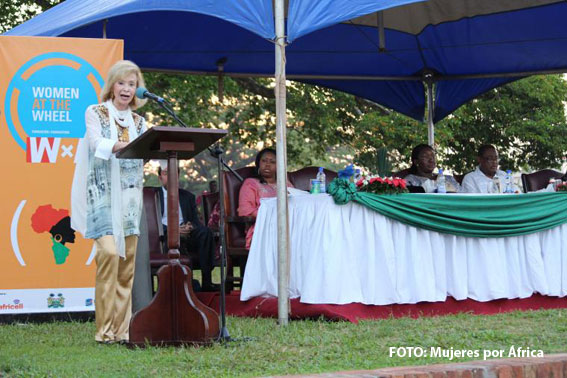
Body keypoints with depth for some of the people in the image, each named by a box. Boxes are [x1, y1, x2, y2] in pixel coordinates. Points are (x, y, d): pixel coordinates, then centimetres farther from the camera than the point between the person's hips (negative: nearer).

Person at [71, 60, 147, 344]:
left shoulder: (139, 121, 16)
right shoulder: (95, 113, 2)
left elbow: (141, 158, 15)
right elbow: (97, 144, -15)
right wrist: (119, 146, -35)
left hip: (130, 194, 5)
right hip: (104, 192, -5)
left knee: (127, 259, 1)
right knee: (109, 251, -19)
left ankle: (122, 329, 6)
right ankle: (105, 329, -16)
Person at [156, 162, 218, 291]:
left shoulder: (188, 196, 24)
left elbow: (196, 221, 14)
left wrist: (191, 227, -12)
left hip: (187, 234, 3)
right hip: (164, 238, -3)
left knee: (205, 231, -28)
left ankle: (206, 282, -32)